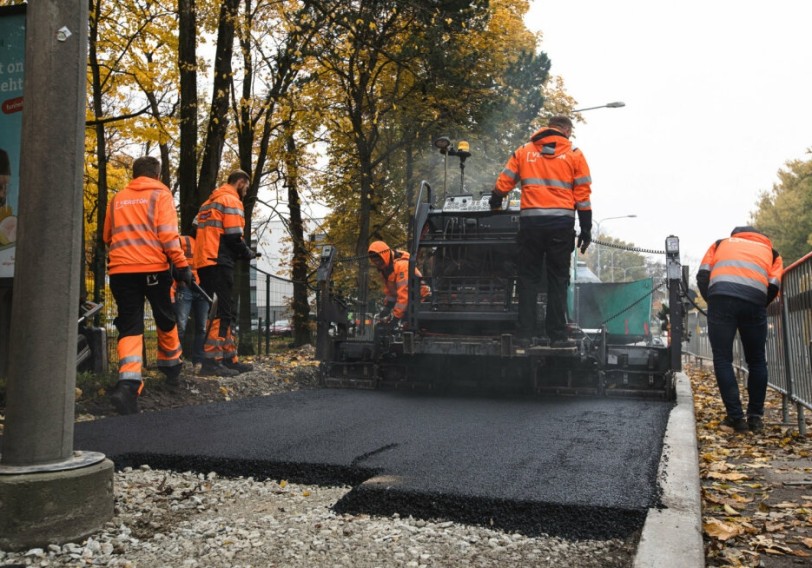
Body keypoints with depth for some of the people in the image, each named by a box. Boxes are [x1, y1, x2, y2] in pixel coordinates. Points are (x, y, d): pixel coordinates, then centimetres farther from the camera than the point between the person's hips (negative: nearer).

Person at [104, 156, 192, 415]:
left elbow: (108, 237, 24)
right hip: (154, 268, -3)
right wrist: (181, 264, -9)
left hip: (121, 270, 3)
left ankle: (128, 383, -20)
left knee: (130, 327, 0)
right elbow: (167, 233, -10)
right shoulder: (160, 195, 2)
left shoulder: (117, 199, 15)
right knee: (165, 320, 18)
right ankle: (171, 367, 35)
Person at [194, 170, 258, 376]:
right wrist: (248, 254, 3)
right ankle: (211, 362, -15)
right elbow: (233, 236, -14)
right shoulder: (232, 200, -5)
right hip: (219, 263, -9)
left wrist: (242, 253, 20)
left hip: (203, 262, 10)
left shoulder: (209, 202, 24)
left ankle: (229, 359, 16)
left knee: (225, 312, 13)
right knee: (221, 312, -11)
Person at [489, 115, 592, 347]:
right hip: (561, 223, -1)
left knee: (528, 278, 7)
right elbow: (583, 195, 3)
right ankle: (557, 335, 3)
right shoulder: (574, 155, 7)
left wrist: (495, 204, 29)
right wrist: (586, 229, 6)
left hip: (530, 222, 1)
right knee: (558, 280, 4)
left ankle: (525, 333, 4)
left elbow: (503, 183, 12)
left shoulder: (523, 152, 12)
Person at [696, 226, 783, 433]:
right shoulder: (770, 252, 30)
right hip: (754, 301, 1)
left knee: (722, 359, 5)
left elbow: (703, 274, 15)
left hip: (721, 297, -1)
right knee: (756, 361, 15)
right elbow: (773, 286, 11)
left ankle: (736, 417, 0)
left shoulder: (721, 243, 31)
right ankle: (755, 416, 15)